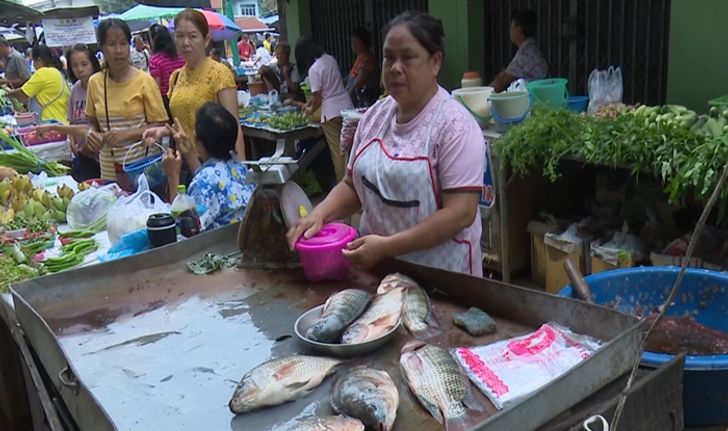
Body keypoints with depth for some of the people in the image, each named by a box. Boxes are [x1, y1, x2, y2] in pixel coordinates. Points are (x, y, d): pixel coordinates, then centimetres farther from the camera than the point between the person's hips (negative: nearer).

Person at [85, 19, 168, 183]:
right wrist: (92, 133, -5)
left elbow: (159, 125, -6)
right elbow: (92, 121, 16)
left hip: (143, 166, -3)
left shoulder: (144, 81, -6)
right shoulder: (95, 82, 5)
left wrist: (127, 134, -18)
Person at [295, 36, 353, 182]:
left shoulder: (314, 69, -13)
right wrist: (309, 103, 24)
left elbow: (318, 97, -9)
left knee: (337, 152, 3)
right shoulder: (330, 59, 8)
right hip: (347, 107, 7)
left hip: (332, 112, -7)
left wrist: (311, 110, 12)